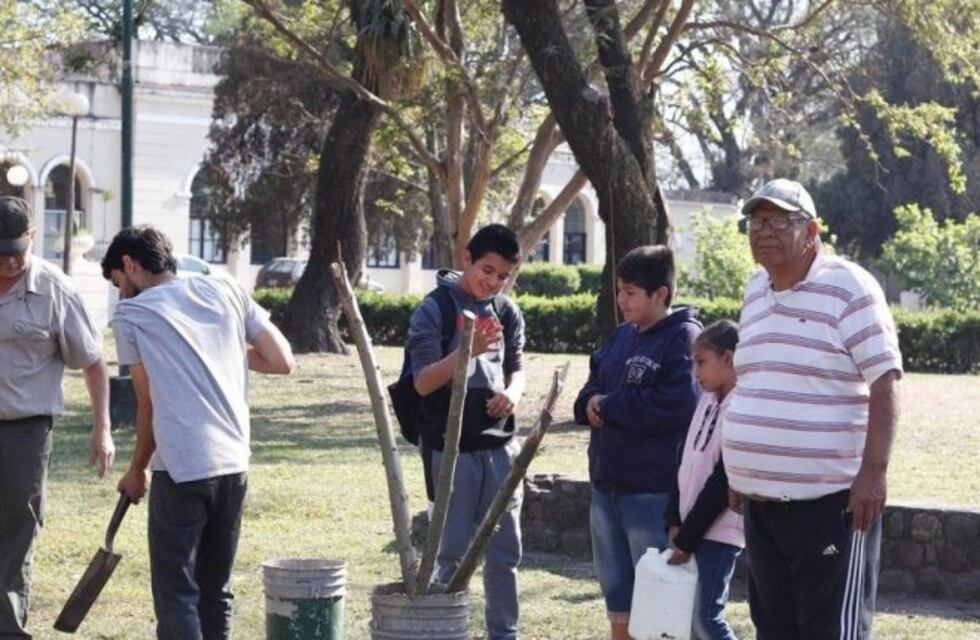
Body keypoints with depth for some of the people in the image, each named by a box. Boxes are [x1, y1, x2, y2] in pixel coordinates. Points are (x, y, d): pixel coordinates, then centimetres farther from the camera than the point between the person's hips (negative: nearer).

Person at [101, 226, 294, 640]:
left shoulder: (131, 315, 2)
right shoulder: (226, 292, 12)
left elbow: (148, 406, 6)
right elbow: (281, 361, 9)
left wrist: (137, 471, 19)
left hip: (180, 469, -5)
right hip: (234, 464, 5)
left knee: (176, 595, -2)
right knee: (216, 591, 15)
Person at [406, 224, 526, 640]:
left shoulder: (507, 312, 9)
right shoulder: (435, 309, -7)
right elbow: (423, 382, -12)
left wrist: (513, 393, -8)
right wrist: (468, 349, -27)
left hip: (499, 445, 5)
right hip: (451, 447, -5)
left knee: (505, 551, 9)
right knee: (453, 551, 2)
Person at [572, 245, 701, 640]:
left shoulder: (683, 339, -12)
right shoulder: (621, 336, 14)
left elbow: (676, 405, -23)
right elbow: (594, 384, 22)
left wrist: (609, 404, -14)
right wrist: (590, 402, -3)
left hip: (653, 489, -8)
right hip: (607, 482, 8)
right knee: (617, 591, 16)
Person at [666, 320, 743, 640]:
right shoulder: (708, 401, 11)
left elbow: (723, 482, -18)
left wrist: (687, 539, -15)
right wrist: (675, 521, 4)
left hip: (719, 528, -8)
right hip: (690, 524, 8)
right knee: (686, 611, 9)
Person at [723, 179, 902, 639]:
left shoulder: (848, 288, -10)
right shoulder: (755, 292, 14)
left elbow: (885, 383, -14)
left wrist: (872, 474, -21)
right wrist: (740, 472, 21)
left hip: (831, 500, -8)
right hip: (762, 501, 8)